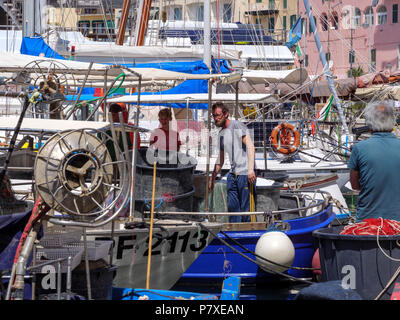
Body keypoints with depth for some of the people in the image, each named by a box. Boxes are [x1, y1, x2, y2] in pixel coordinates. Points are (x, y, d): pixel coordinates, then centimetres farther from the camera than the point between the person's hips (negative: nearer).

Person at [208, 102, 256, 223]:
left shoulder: (237, 126, -4)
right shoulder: (221, 134, 20)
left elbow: (250, 146, -13)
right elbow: (221, 158, 29)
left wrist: (251, 169, -22)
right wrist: (212, 177, 27)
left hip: (245, 173, -8)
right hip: (233, 174, 8)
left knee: (246, 207, -8)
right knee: (232, 207, 4)